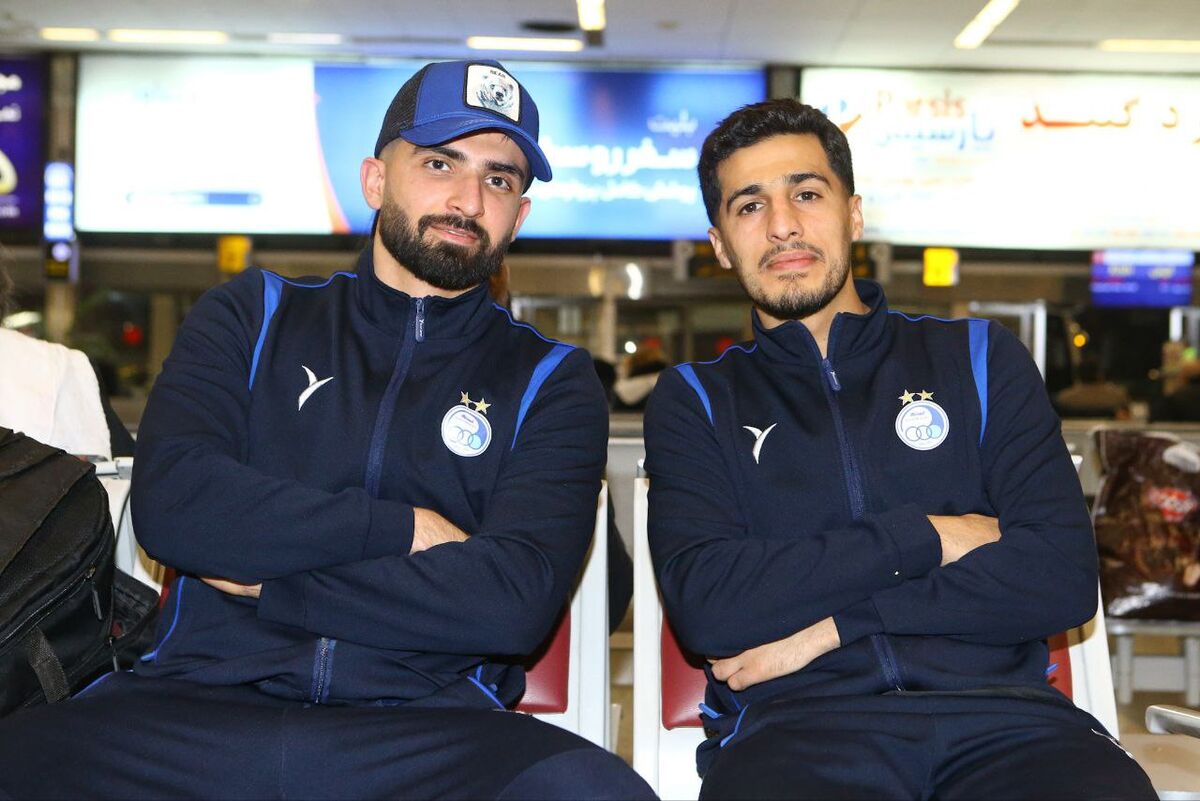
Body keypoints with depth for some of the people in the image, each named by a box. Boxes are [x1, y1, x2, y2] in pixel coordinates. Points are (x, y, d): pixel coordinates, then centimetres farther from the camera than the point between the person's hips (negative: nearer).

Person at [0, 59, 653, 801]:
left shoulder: (551, 383, 13)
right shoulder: (254, 316, 18)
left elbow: (514, 601, -4)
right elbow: (170, 503, 0)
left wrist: (264, 586, -2)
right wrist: (404, 528, -2)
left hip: (423, 727, 0)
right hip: (200, 702, 1)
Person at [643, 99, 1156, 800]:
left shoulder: (979, 359, 18)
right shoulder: (695, 400, 16)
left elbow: (1064, 577, 5)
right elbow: (705, 606, -2)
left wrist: (834, 623, -3)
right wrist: (926, 537, 0)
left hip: (996, 709, 2)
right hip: (797, 721, -1)